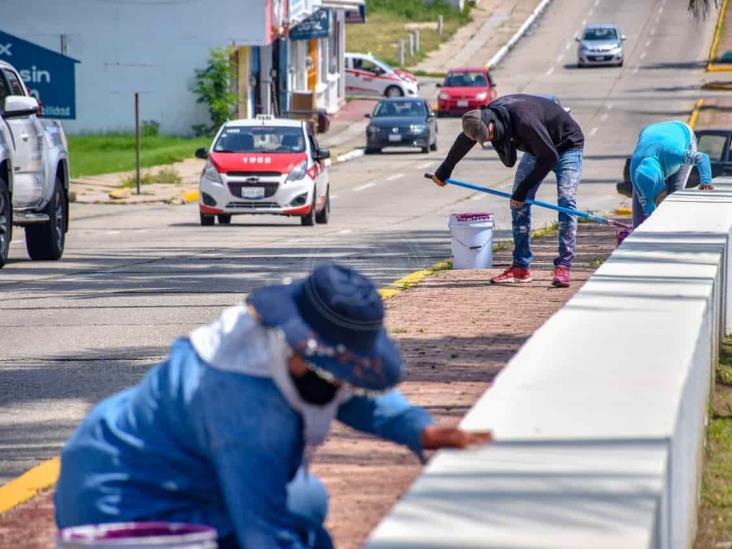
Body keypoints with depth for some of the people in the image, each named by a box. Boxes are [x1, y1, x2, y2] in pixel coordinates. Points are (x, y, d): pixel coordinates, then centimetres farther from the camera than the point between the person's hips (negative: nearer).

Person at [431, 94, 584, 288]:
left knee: (566, 201, -21)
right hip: (536, 148, 7)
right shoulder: (484, 117, -18)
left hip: (566, 145, -7)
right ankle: (520, 267, 3)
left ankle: (563, 267, -24)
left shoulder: (525, 121, -42)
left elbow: (550, 157, -32)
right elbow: (462, 143, 4)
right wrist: (443, 171, 18)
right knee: (519, 205, -1)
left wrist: (523, 190, -25)